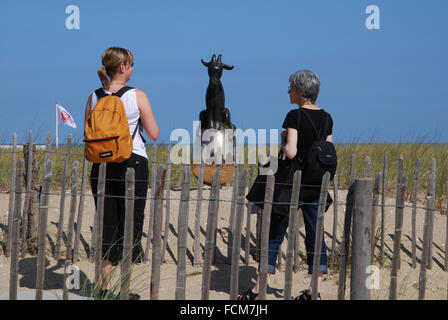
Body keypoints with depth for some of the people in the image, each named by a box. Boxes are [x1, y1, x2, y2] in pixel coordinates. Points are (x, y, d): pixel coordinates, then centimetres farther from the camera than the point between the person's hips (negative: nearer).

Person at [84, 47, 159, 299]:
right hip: (133, 163, -4)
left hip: (102, 165, 4)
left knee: (107, 224, 9)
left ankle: (105, 287, 10)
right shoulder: (137, 96, -8)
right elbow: (154, 134, -4)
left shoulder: (94, 98, 4)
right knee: (130, 224, 3)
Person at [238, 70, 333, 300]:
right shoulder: (326, 118, 6)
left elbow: (291, 152, -20)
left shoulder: (295, 116, -13)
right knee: (315, 235, 8)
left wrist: (283, 140, -3)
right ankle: (315, 291, 6)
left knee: (274, 233, 2)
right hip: (316, 186, 5)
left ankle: (259, 289, 4)